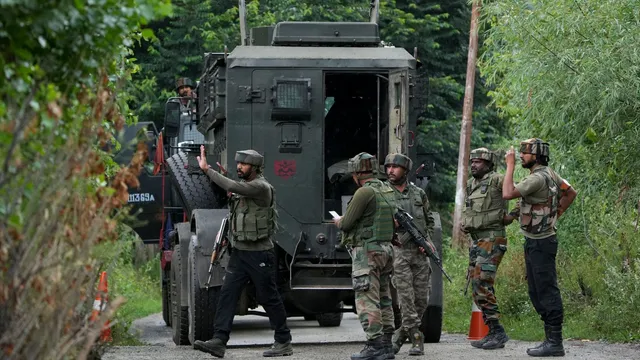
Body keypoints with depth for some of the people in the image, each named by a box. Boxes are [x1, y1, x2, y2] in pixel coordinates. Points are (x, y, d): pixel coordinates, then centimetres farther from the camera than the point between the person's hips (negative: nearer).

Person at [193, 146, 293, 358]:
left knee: (268, 297, 0)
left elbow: (232, 187, -29)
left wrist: (207, 169, -25)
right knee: (227, 294, -3)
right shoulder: (243, 187, 13)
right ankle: (219, 341, -8)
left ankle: (284, 342, 13)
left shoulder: (261, 187, -16)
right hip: (239, 251, 8)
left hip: (260, 253, -8)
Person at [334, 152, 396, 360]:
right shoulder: (387, 191, 12)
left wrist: (339, 222, 10)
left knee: (366, 301, -8)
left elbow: (347, 223, -15)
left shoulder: (365, 192, -16)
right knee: (383, 300, 13)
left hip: (366, 252, -9)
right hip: (385, 249, 9)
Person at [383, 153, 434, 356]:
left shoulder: (419, 194, 12)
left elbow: (429, 221, 20)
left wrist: (427, 240, 5)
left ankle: (400, 335, 19)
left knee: (421, 299, 4)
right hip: (398, 250, -4)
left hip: (420, 253, 4)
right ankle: (417, 339, -4)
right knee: (406, 298, -9)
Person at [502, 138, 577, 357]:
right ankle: (551, 338, 18)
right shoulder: (549, 175, 11)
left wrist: (510, 165, -19)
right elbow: (571, 193, 24)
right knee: (536, 292, 14)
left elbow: (508, 194, -27)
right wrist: (555, 214, 17)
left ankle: (555, 343, -7)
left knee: (547, 291, -8)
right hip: (533, 242, 10)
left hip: (541, 243, -10)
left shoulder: (538, 178, -20)